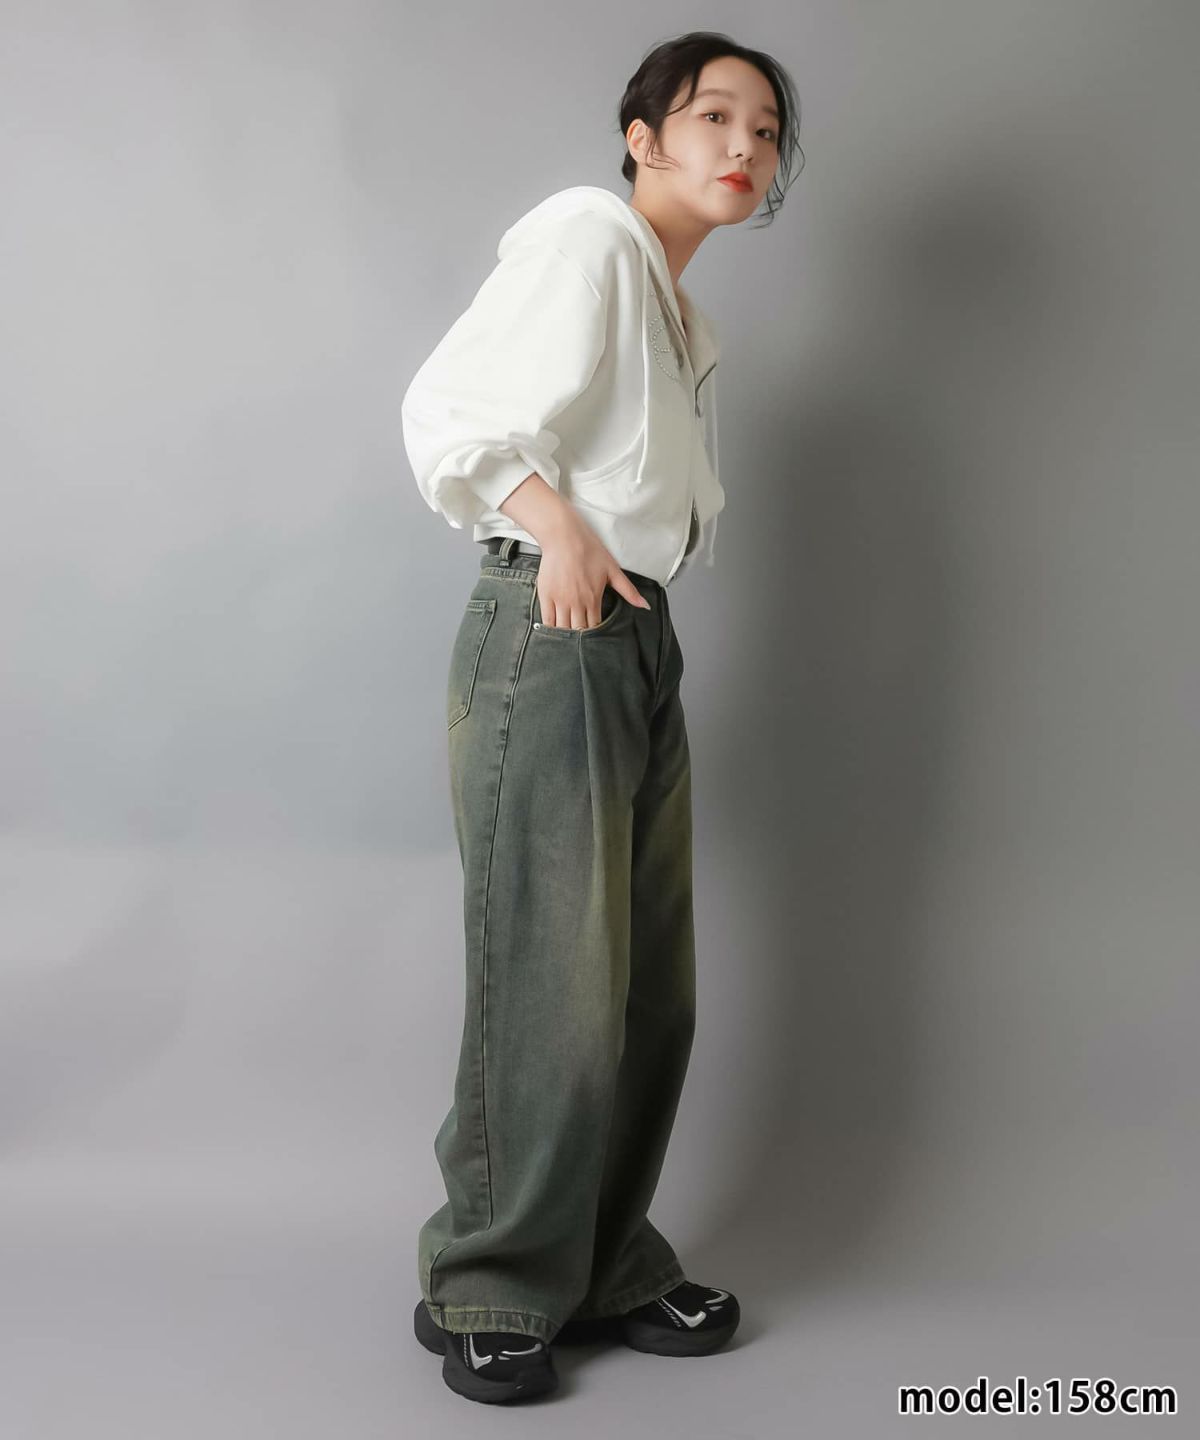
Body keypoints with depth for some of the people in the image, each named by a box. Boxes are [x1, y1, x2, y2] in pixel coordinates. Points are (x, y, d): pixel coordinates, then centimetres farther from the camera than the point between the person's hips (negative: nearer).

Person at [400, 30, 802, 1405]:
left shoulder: (685, 319, 22)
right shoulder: (586, 233, -5)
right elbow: (446, 410, -12)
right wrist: (555, 525, -19)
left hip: (642, 643, 9)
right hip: (550, 638, -9)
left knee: (650, 989, 9)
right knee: (555, 991, -7)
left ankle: (609, 1269, 22)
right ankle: (487, 1292, 9)